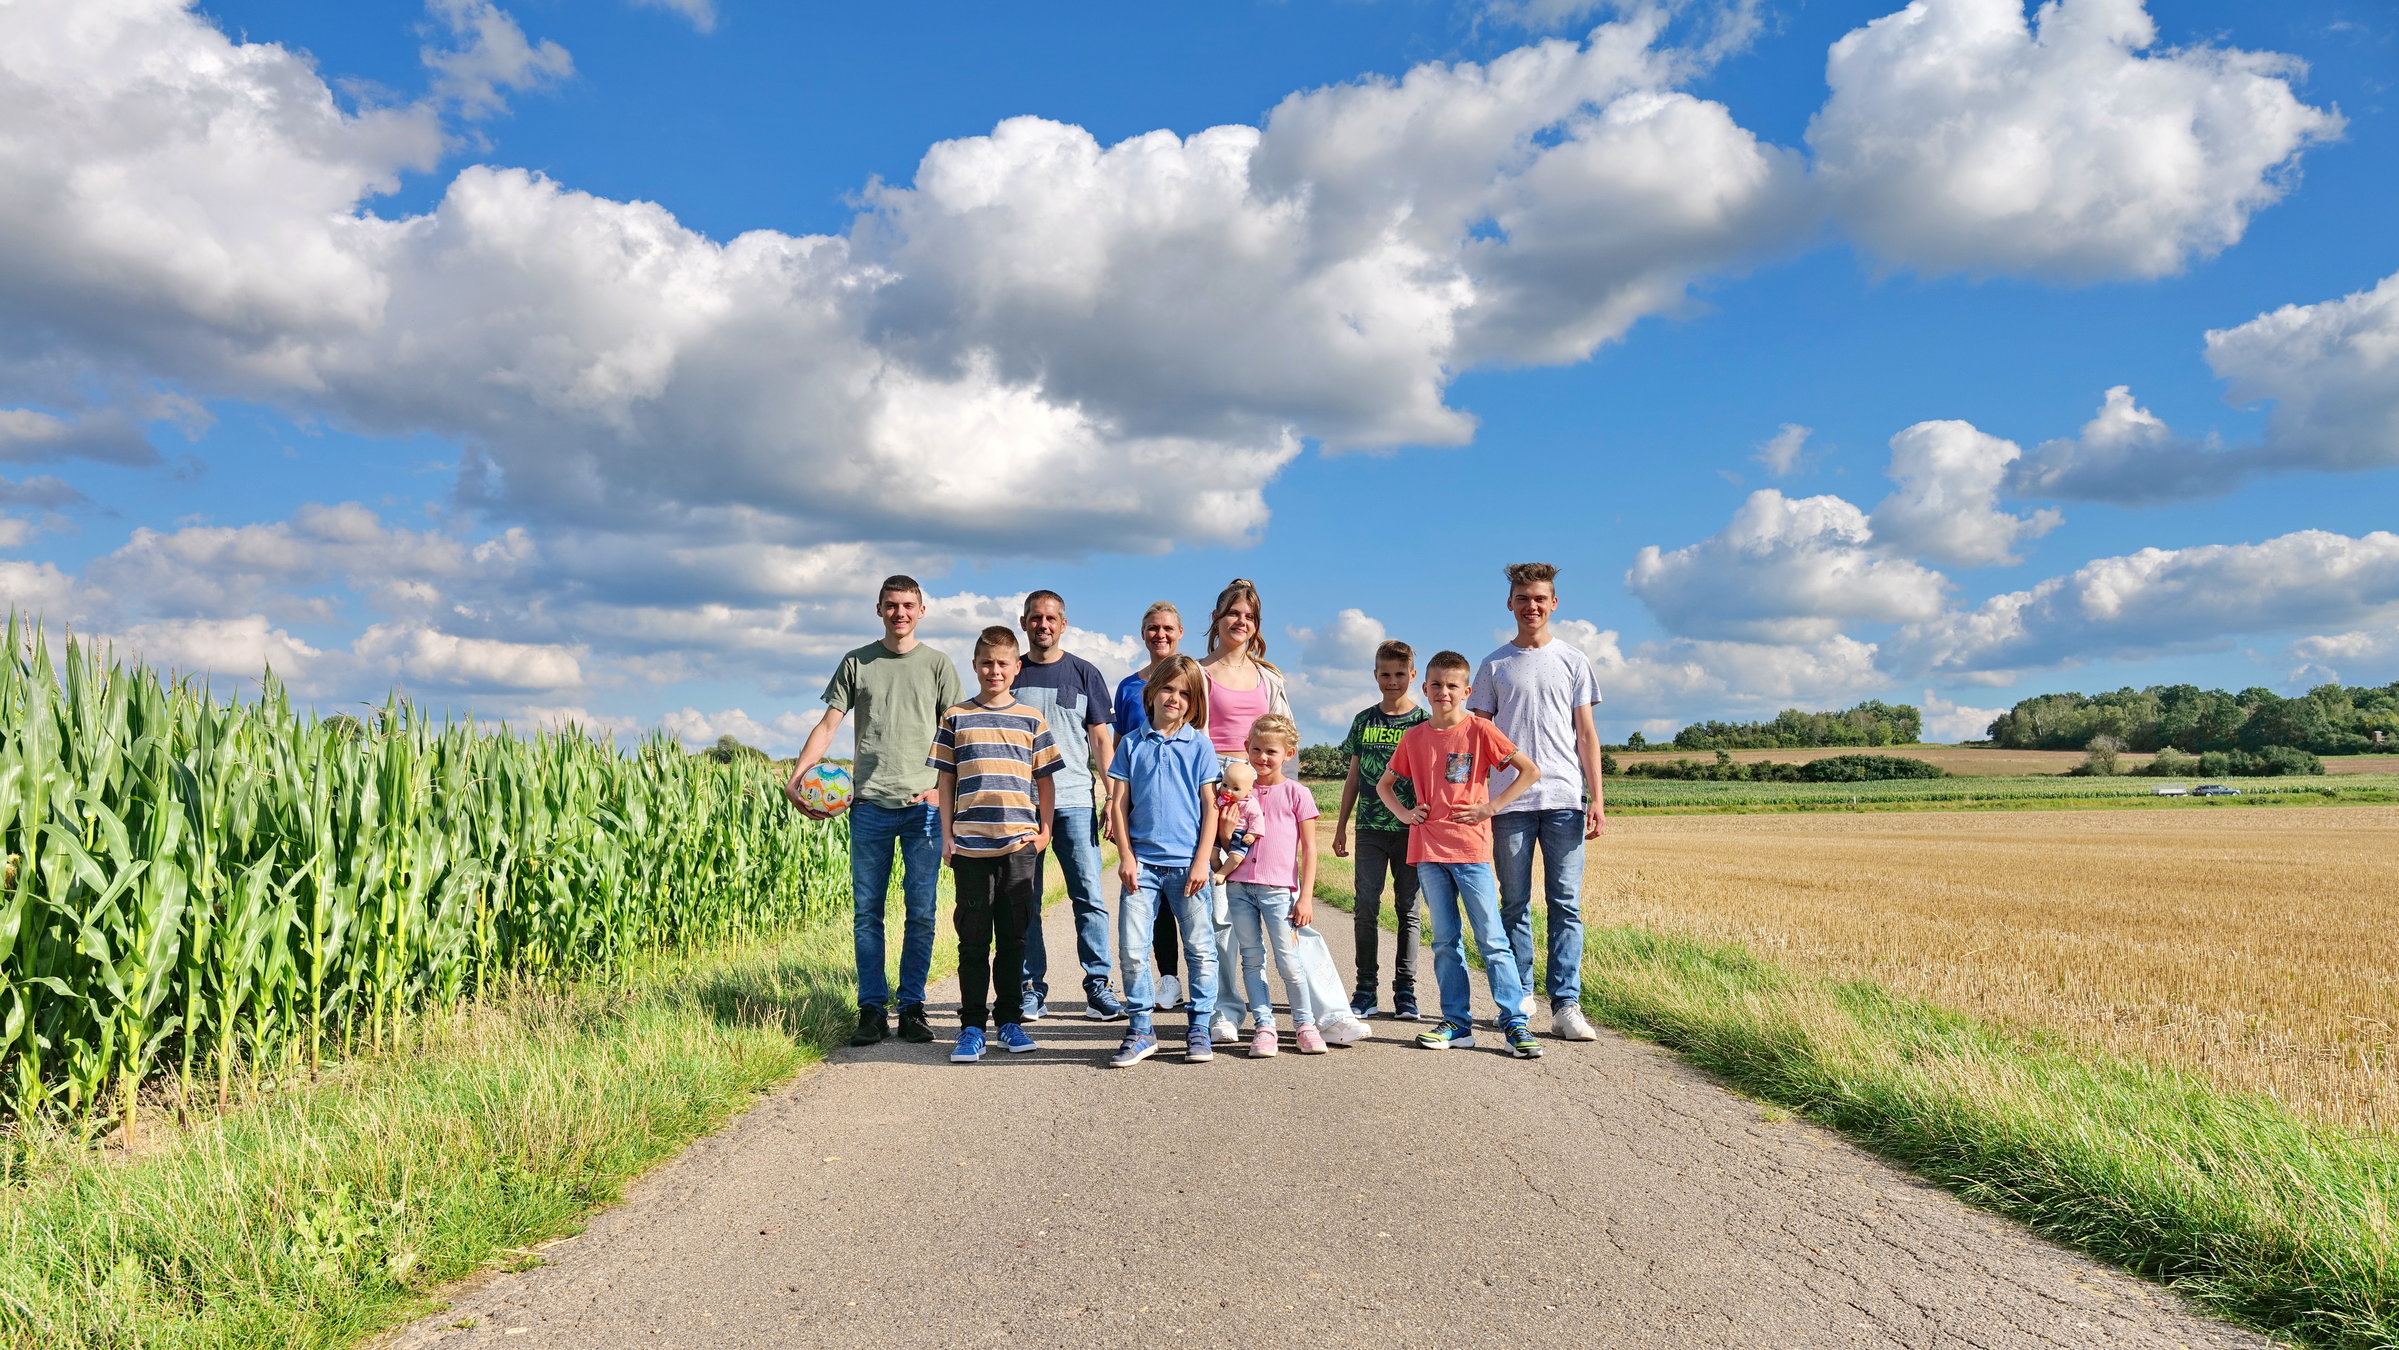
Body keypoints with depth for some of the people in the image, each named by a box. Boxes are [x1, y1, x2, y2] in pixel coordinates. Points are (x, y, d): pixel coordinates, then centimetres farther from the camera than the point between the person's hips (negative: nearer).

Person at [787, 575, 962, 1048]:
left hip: (923, 804, -1)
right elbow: (827, 725, 7)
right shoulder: (856, 663, 10)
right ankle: (872, 1010, 9)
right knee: (866, 912, 2)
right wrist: (796, 776, -7)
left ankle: (912, 1008, 10)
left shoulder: (937, 664, 8)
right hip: (870, 803, 1)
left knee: (921, 912, 1)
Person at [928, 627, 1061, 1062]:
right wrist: (946, 836, 3)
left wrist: (1045, 831, 2)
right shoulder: (956, 718, 7)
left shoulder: (1031, 719, 7)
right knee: (973, 940, 2)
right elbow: (946, 780, 8)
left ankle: (1010, 1020, 17)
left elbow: (1045, 780, 10)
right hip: (969, 845, 0)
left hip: (1019, 844, 1)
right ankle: (971, 1026, 8)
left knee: (1013, 937, 7)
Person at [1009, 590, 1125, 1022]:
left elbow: (1101, 738, 8)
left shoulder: (1084, 673, 9)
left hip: (1074, 801, -1)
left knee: (1088, 896, -5)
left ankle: (1098, 985, 0)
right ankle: (1032, 988, 10)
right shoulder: (1009, 675, 11)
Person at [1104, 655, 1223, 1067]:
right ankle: (1141, 1029, 11)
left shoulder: (1199, 746, 5)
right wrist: (1125, 856, -3)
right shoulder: (1132, 745, 7)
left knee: (1200, 949, 4)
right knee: (1131, 948, -1)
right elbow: (1119, 804, 6)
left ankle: (1200, 1029, 16)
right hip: (1142, 863, 1)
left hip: (1187, 863, -1)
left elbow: (1210, 807, 3)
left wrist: (1201, 861, -5)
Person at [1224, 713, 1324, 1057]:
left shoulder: (1296, 794, 1)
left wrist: (1305, 897, -5)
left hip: (1279, 889, -3)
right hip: (1240, 886, 4)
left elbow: (1309, 849, 1)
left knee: (1289, 961, -4)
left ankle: (1305, 1024, 11)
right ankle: (1263, 1027, 10)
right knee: (1252, 958, 5)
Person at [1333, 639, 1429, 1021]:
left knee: (1409, 909, 4)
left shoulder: (1423, 721, 2)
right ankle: (1366, 989, 7)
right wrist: (1341, 826, 12)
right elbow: (1354, 777, 13)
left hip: (1411, 828, -2)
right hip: (1371, 829, 2)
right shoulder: (1364, 720, 9)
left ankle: (1405, 990, 12)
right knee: (1366, 907, -1)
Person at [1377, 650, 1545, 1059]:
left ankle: (1514, 1023, 1)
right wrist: (1404, 813, 6)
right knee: (1445, 941, 8)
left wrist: (1491, 807, -8)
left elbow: (1530, 771, -3)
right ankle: (1456, 1024, 14)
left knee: (1492, 939, -3)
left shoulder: (1479, 730, -2)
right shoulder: (1414, 737, 9)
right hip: (1428, 851, 4)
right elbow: (1384, 783, 23)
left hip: (1471, 849, -4)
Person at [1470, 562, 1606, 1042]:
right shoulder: (1494, 666, 10)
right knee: (1515, 904, 5)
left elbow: (1586, 735, 9)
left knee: (1566, 904, -2)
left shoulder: (1572, 661, 10)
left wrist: (1596, 798, 1)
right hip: (1510, 802, 0)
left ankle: (1566, 1006, 0)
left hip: (1564, 799, 0)